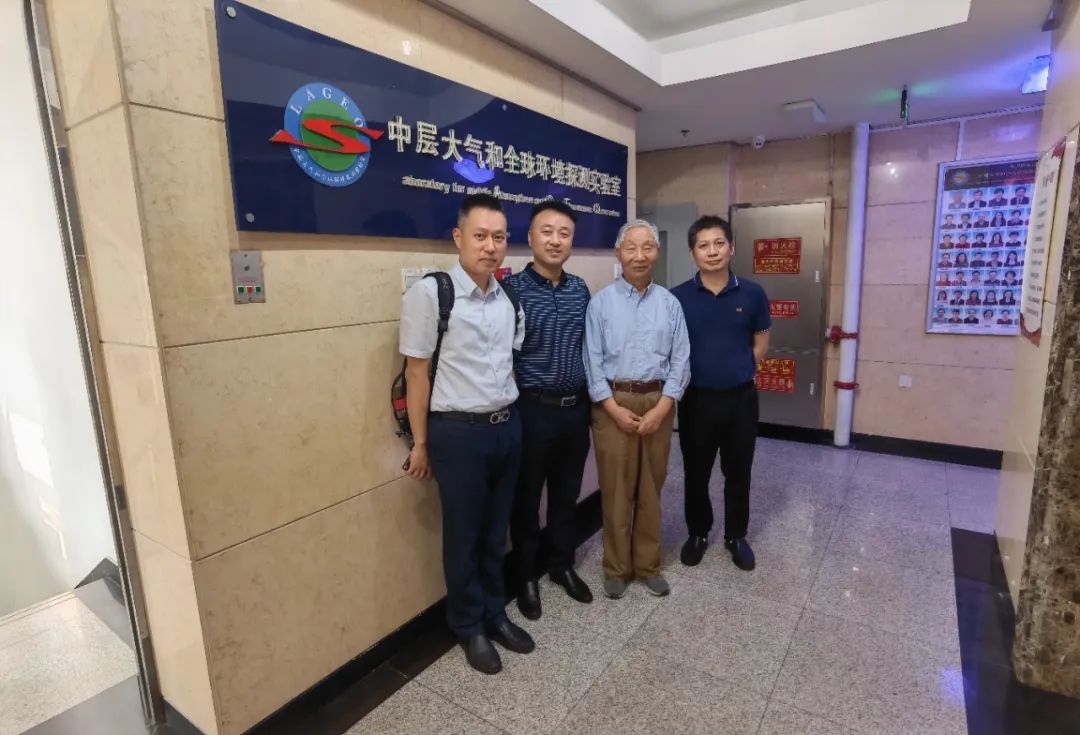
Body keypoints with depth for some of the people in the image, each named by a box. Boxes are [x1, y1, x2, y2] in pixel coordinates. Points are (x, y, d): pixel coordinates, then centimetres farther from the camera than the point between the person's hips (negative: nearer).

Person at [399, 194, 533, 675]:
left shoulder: (508, 297, 4)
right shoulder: (429, 293, -13)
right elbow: (416, 371, -10)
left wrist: (508, 414, 12)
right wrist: (421, 443, -6)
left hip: (508, 426, 5)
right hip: (458, 432, -5)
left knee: (496, 532, 19)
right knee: (464, 536, 12)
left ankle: (494, 614, 41)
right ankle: (469, 627, 35)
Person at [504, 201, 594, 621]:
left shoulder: (580, 289, 6)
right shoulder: (511, 288, -11)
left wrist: (592, 398, 13)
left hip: (576, 409, 5)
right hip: (533, 410, -5)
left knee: (567, 495, 19)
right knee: (526, 499, 12)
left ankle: (563, 565, 39)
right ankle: (527, 575, 32)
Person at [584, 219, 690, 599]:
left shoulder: (670, 303, 6)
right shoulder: (601, 302, -1)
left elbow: (680, 360, 2)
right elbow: (592, 361, -4)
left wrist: (661, 408, -8)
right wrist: (616, 409, -11)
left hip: (658, 402, 2)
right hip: (613, 403, -2)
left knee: (651, 488, 12)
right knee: (616, 489, 6)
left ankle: (648, 564, 28)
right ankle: (617, 567, 23)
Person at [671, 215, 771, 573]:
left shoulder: (752, 294, -3)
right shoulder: (677, 297, -7)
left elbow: (760, 345, 8)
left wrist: (734, 371, 6)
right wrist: (695, 376, 4)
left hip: (741, 398, 1)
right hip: (696, 399, -1)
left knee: (738, 473, 14)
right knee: (695, 473, 12)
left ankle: (736, 536, 35)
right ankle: (697, 532, 34)